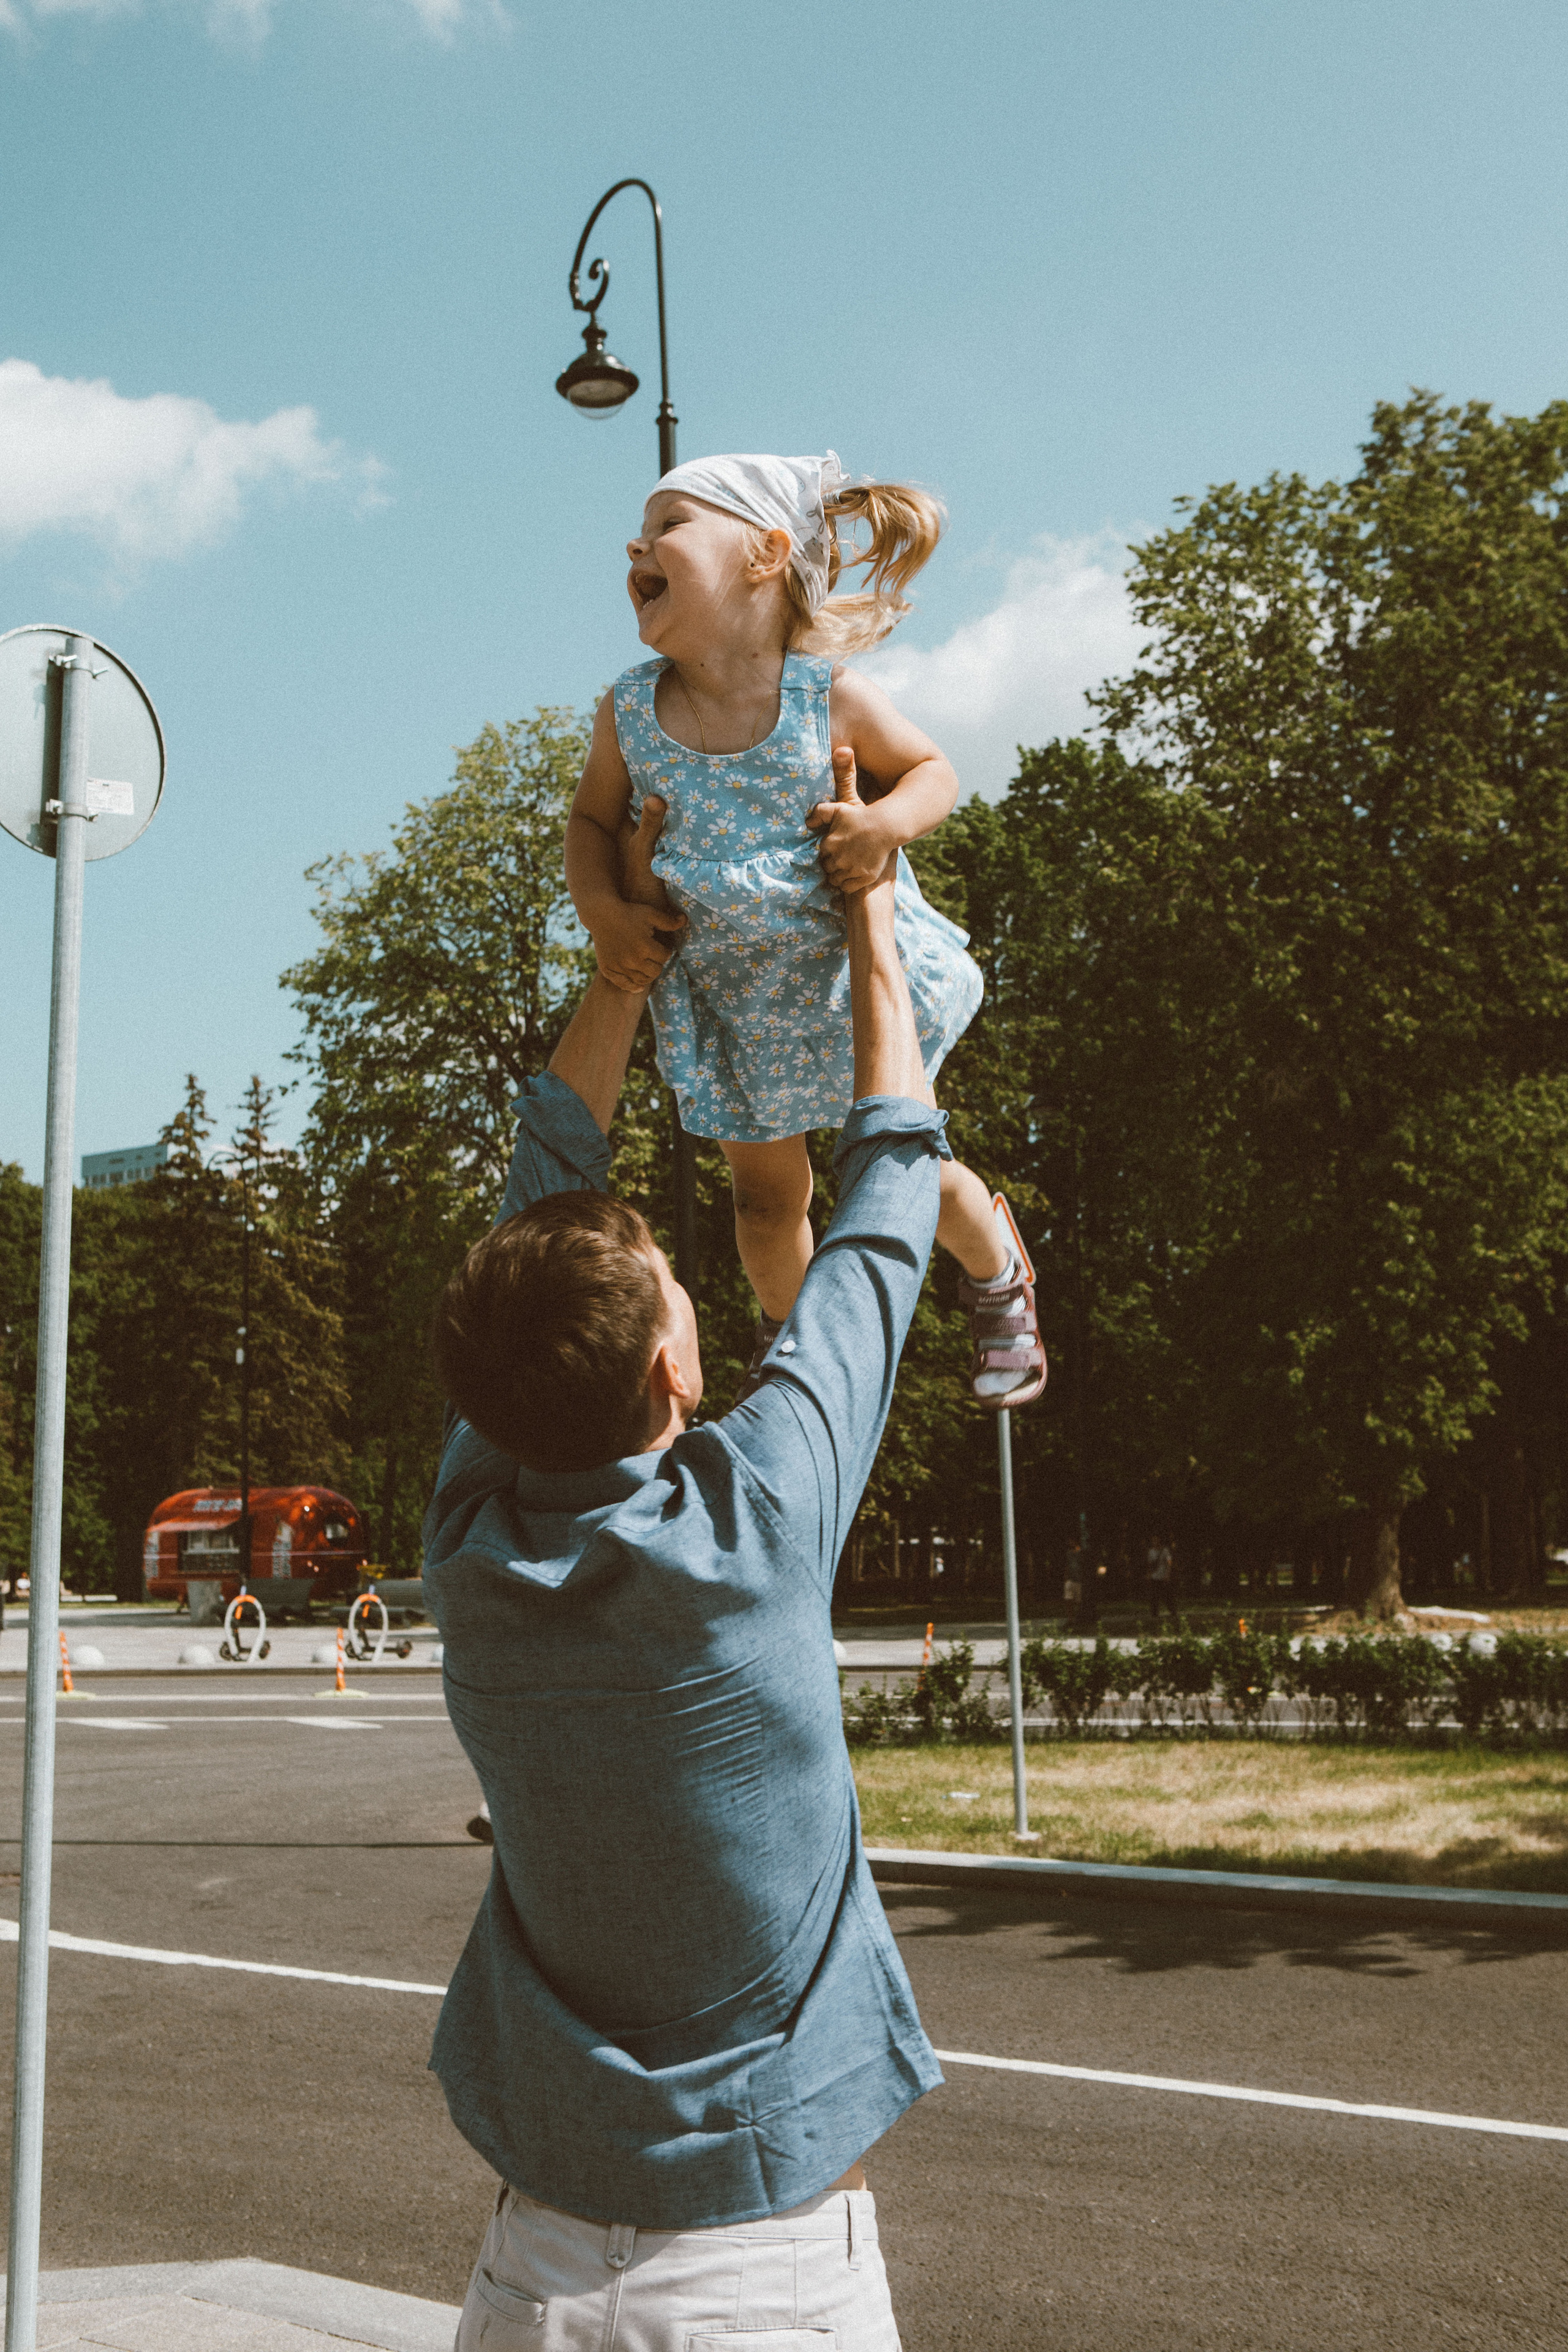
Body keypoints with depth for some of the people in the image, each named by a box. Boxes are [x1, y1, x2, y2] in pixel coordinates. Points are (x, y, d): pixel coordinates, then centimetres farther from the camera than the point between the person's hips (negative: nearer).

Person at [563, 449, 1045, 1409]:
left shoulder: (828, 695, -19)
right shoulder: (630, 712, -12)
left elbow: (935, 771, -5)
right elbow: (593, 820, 3)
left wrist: (889, 820, -27)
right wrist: (602, 911, -15)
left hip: (855, 974, -2)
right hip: (727, 1000, 3)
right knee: (768, 1197, 15)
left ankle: (997, 1277, 44)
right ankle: (788, 1331, 46)